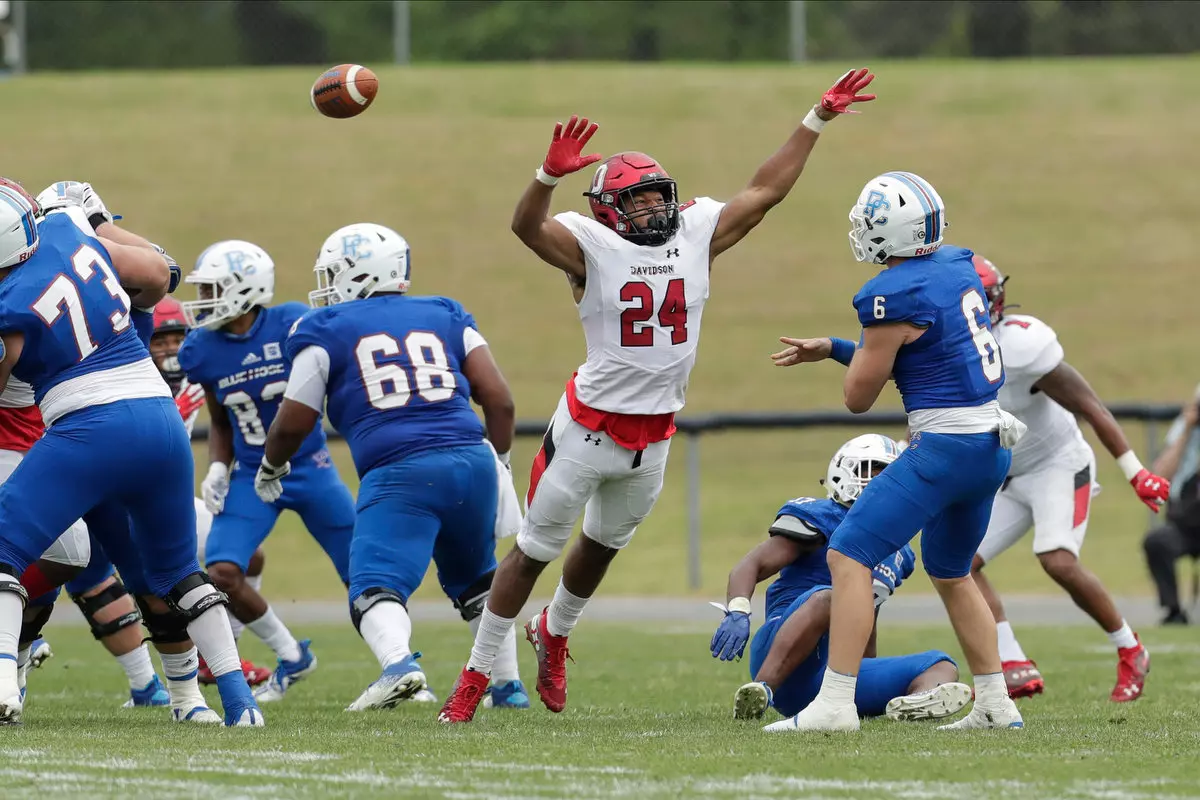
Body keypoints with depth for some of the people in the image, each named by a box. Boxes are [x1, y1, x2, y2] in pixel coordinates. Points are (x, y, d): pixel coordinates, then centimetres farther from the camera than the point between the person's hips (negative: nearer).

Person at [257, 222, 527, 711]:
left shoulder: (326, 331, 9)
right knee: (476, 581, 26)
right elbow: (499, 400, 12)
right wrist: (500, 462, 25)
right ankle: (509, 685, 26)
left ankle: (399, 664, -36)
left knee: (376, 588, -7)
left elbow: (293, 423, 11)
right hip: (471, 460, 5)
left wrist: (270, 468, 31)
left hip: (397, 472, -4)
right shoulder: (446, 318, 19)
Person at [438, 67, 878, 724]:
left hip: (653, 439, 5)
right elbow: (527, 226, -32)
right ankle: (476, 673, 14)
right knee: (535, 549, 4)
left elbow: (766, 191, 6)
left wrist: (817, 119, 5)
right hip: (589, 429, -5)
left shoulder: (695, 234, 1)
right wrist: (551, 173, -51)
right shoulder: (591, 246, -14)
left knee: (603, 546, 24)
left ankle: (554, 632, 51)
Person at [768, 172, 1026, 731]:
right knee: (951, 574, 24)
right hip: (992, 446, 9)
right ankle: (996, 705, 25)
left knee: (849, 557, -7)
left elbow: (858, 396, -6)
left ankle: (836, 703, -13)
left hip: (945, 448, -9)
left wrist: (856, 349, 12)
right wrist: (829, 349, 24)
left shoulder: (894, 296, -16)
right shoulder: (958, 267, 9)